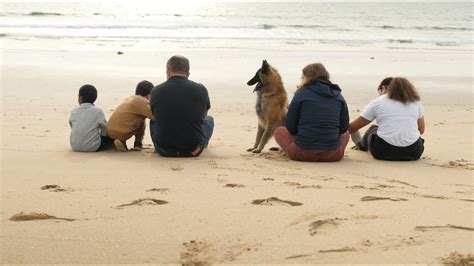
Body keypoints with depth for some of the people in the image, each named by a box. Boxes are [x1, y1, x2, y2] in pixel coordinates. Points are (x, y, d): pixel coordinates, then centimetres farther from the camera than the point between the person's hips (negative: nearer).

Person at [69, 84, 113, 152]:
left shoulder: (74, 111, 5)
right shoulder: (98, 111, -4)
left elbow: (73, 128, 15)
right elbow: (105, 131, 2)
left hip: (75, 146, 3)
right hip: (93, 147, -3)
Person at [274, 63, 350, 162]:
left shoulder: (301, 94, -2)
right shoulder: (338, 96, 6)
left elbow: (290, 128, 1)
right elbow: (344, 128, 9)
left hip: (303, 153, -3)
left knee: (279, 131, 24)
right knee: (345, 134, 36)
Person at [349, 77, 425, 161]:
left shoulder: (377, 102, 4)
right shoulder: (415, 101, 13)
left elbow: (352, 127, 9)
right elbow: (421, 130, 19)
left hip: (384, 151, -2)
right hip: (413, 153, 3)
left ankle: (362, 144, 58)